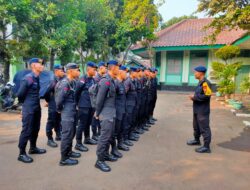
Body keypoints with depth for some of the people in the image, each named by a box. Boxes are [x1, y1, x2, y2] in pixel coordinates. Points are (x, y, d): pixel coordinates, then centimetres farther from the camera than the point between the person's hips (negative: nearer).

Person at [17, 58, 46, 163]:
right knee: (26, 131, 0)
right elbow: (20, 94, -12)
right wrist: (24, 103, 3)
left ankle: (33, 148, 35)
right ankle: (22, 154, 12)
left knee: (35, 129, 18)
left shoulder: (38, 78, 7)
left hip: (37, 108, 8)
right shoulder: (28, 78, -16)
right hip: (29, 109, -8)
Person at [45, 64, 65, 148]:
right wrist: (48, 101, -6)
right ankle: (50, 139, 10)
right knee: (51, 122, 2)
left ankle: (58, 135, 32)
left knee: (59, 121, 17)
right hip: (53, 105, -6)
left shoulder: (62, 80, 9)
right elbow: (47, 91, -18)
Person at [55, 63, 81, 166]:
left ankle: (69, 152, 37)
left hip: (73, 112, 9)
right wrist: (60, 109, -8)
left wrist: (74, 108, 10)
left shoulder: (73, 82, 9)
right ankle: (64, 159, 11)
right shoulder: (65, 83, -20)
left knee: (72, 133, 20)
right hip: (67, 113, -9)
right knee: (67, 135, -1)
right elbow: (59, 99, -23)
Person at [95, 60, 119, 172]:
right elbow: (99, 99, -19)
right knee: (104, 137, -2)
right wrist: (98, 113, -11)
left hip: (112, 113, 9)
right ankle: (99, 160, 8)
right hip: (106, 114, -9)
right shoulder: (105, 81, -19)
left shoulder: (112, 80, 11)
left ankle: (105, 154, 33)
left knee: (109, 135, 18)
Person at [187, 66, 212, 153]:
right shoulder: (200, 82, 13)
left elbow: (207, 96, -26)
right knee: (196, 126, 22)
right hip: (197, 110, 10)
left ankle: (206, 147, 6)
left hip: (203, 111, -10)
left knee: (204, 128, -2)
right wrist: (194, 97, 4)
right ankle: (196, 140, 40)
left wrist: (194, 97, -18)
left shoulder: (205, 83, -18)